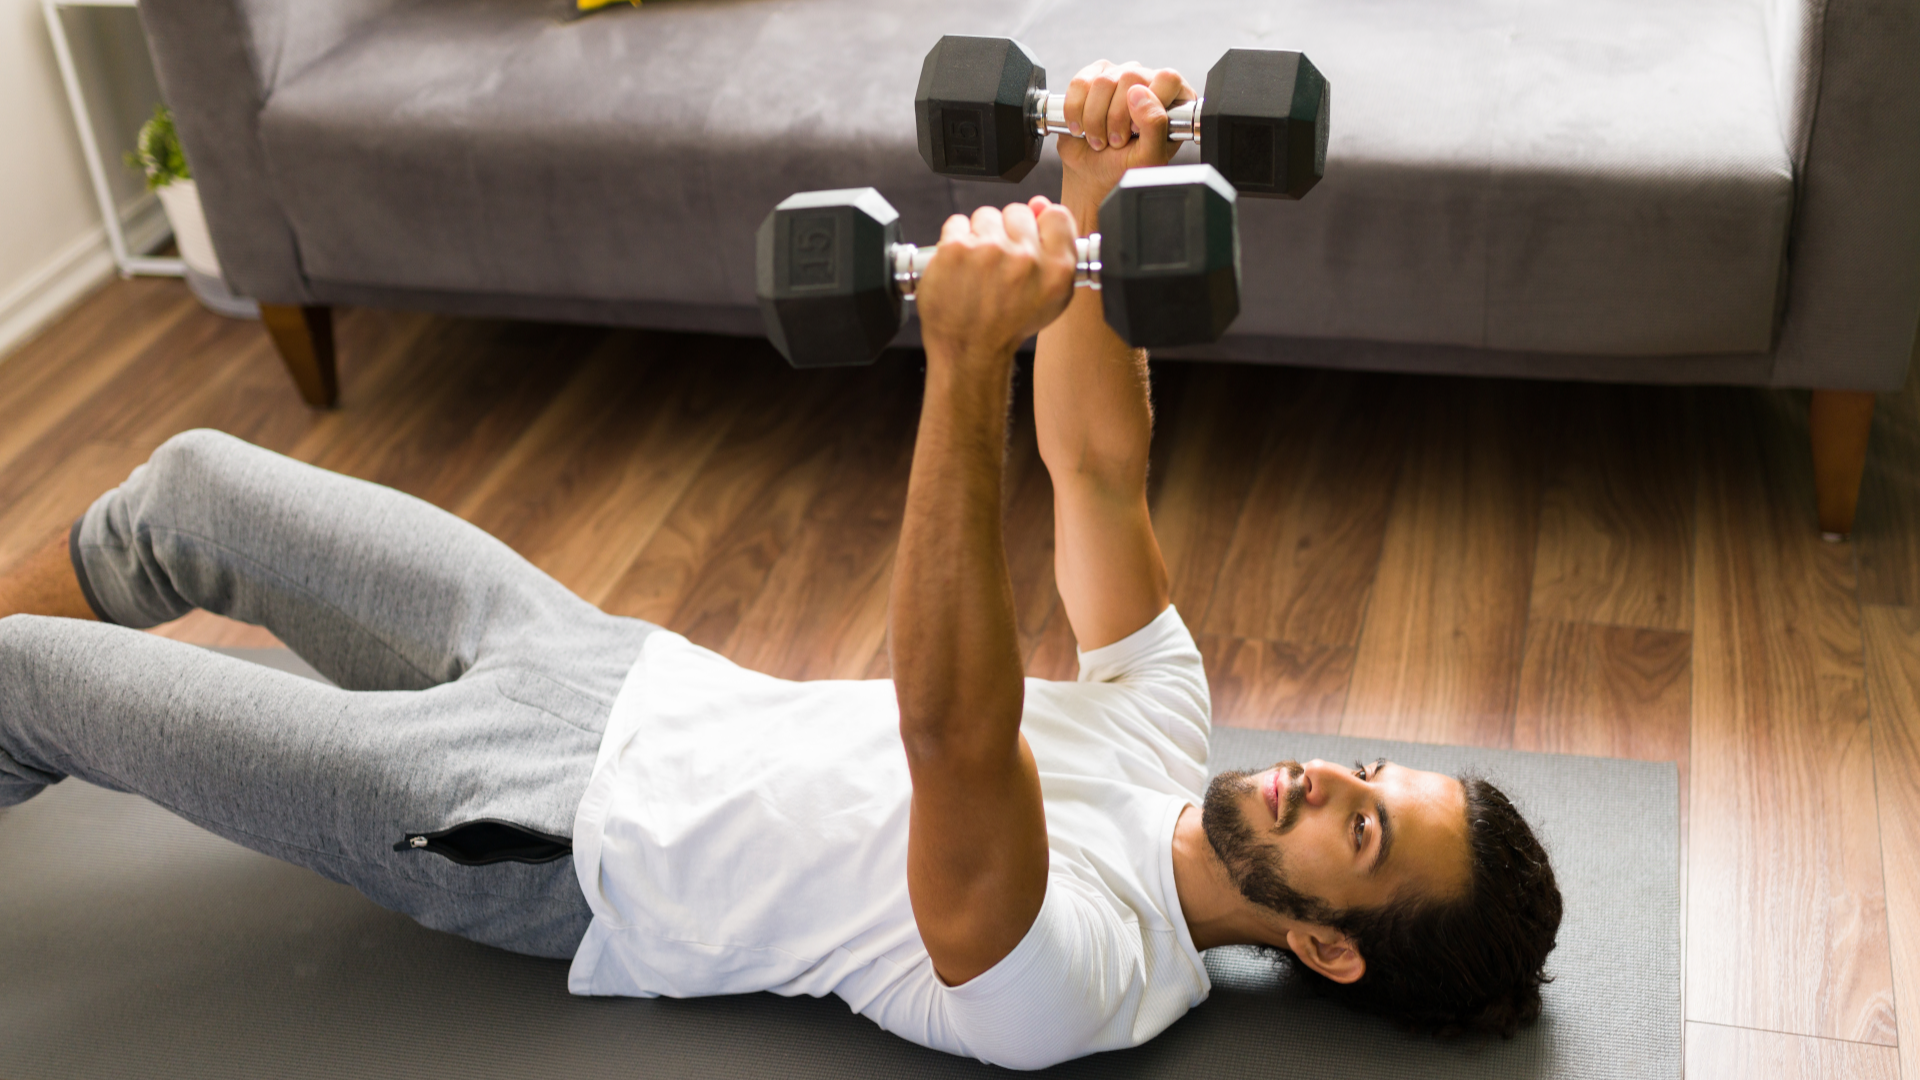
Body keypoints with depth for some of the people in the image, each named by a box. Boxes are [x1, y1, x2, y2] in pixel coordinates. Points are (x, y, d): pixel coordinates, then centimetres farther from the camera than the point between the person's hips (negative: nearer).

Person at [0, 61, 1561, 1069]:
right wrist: (1096, 208, -17)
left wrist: (970, 358, -57)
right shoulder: (1161, 731, -5)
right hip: (612, 666, 7)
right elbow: (1100, 466, -4)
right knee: (196, 485, 14)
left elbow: (953, 734, -48)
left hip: (534, 839, -7)